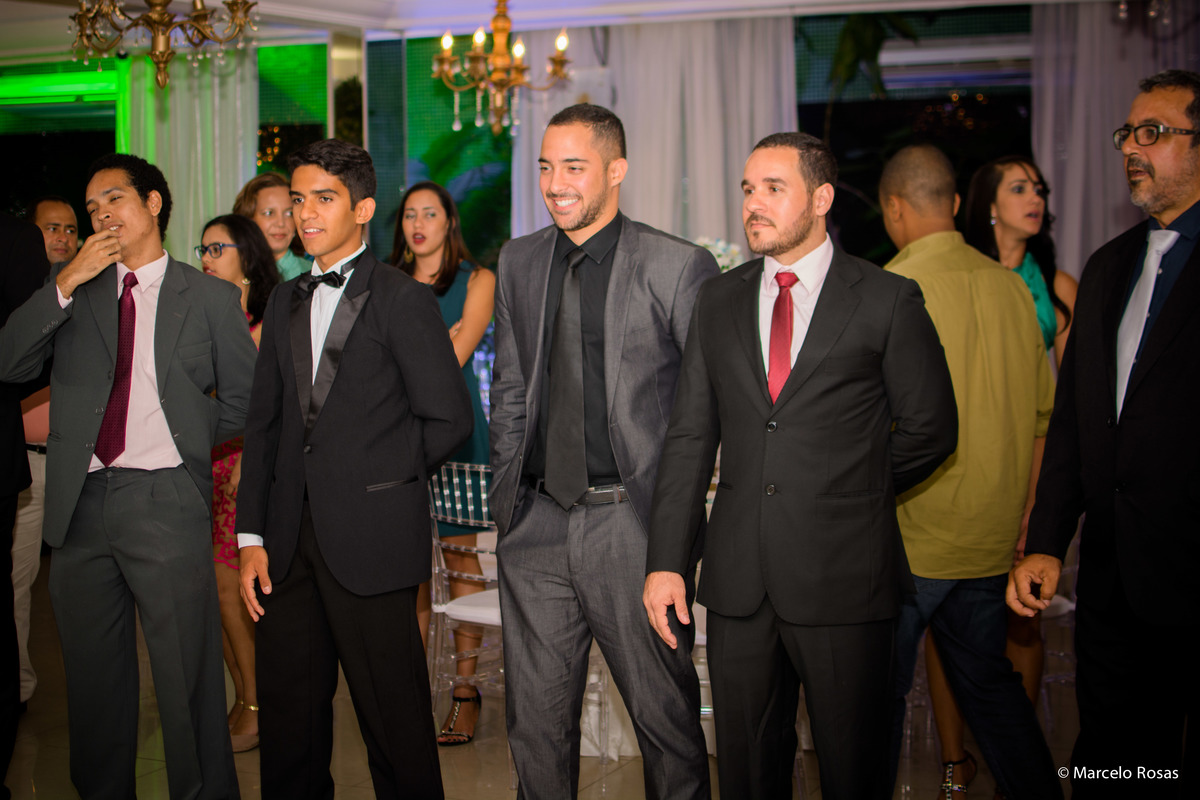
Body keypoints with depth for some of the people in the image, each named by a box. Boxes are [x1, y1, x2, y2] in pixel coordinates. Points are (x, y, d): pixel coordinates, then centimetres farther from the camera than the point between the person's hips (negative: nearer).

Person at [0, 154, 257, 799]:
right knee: (93, 673, 13)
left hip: (166, 501, -3)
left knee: (187, 672, -1)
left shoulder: (209, 297, 6)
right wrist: (68, 282, -7)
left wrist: (183, 435, 5)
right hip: (79, 500, 3)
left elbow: (244, 397, 12)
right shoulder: (73, 290, 13)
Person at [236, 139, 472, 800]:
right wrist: (252, 535, 6)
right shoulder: (285, 301, 15)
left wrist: (376, 476, -3)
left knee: (393, 718, 2)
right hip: (290, 541, 6)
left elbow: (448, 420, -6)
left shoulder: (403, 299, -3)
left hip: (369, 540, -5)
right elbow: (263, 422, 13)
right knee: (289, 718, 12)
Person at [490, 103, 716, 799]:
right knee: (536, 719, 12)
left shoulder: (679, 267, -6)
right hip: (536, 527, 5)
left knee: (666, 714, 7)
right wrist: (507, 494, 12)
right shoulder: (518, 263, 11)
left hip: (634, 525, -4)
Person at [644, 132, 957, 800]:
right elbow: (690, 436, 7)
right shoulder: (719, 300, 10)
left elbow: (930, 429, 4)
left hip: (844, 576, -3)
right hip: (739, 579, 3)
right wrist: (667, 561, 0)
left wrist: (852, 495, 10)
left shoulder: (889, 301, -2)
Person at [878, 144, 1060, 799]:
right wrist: (1024, 518, 18)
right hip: (991, 541, 6)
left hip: (908, 540, -6)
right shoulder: (1010, 287, 3)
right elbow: (1041, 416, 9)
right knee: (988, 681, 19)